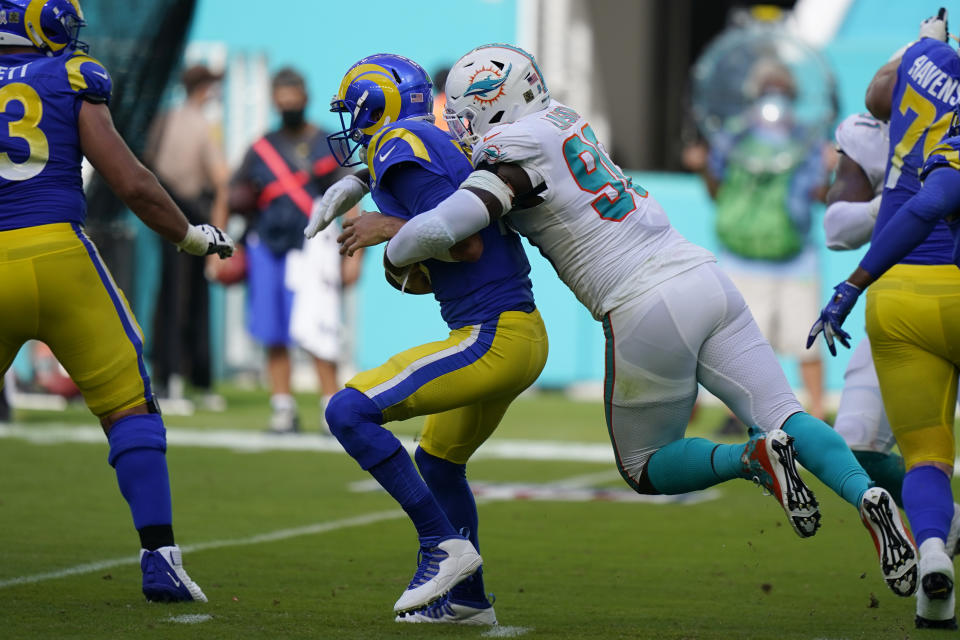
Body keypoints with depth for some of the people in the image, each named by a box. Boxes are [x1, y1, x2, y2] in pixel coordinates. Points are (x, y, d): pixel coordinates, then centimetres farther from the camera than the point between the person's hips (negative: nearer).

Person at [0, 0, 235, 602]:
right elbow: (133, 184, 0)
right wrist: (192, 236, 15)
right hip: (57, 257, -2)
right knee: (130, 410, 8)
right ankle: (160, 557, 0)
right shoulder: (70, 84, 5)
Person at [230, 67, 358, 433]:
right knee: (274, 336, 4)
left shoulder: (329, 147, 5)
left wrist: (354, 255, -4)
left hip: (312, 247, -4)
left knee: (315, 329, -14)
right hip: (266, 247, 4)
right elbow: (232, 198, 18)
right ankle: (283, 408, 12)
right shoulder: (261, 149, 12)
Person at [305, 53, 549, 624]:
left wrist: (392, 229, -9)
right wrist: (405, 265, 5)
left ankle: (444, 543, -11)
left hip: (492, 339, -10)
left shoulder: (402, 150, -11)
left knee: (349, 411, -15)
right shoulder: (441, 148, 18)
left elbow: (468, 244, -19)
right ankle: (468, 600, 39)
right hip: (523, 336, 10)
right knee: (438, 463, 27)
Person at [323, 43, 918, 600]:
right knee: (783, 416, 4)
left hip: (648, 312, -7)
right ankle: (868, 494, -21)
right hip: (705, 277, 7)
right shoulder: (561, 121, 16)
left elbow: (436, 230, -19)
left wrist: (394, 255, 4)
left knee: (646, 467, 12)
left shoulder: (511, 160, -8)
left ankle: (752, 459, -14)